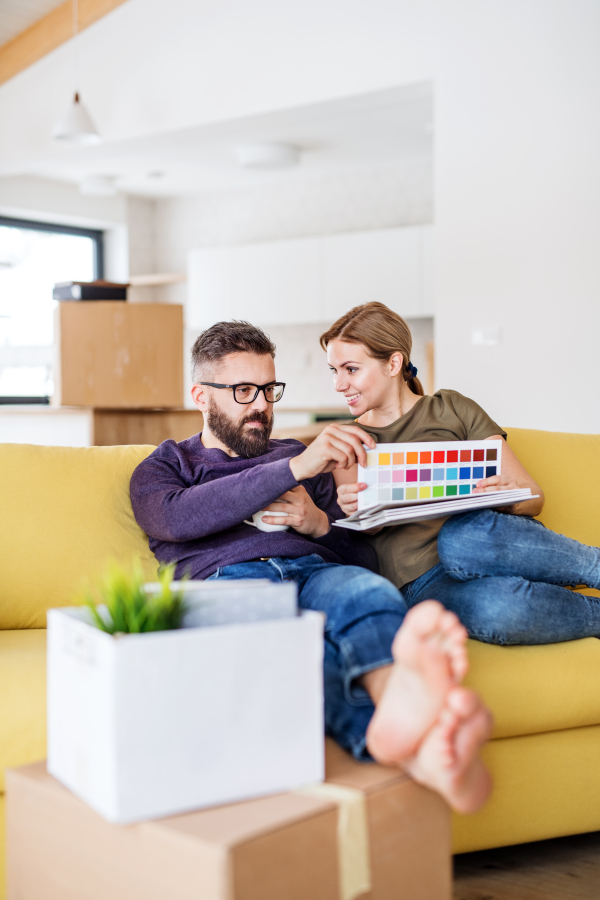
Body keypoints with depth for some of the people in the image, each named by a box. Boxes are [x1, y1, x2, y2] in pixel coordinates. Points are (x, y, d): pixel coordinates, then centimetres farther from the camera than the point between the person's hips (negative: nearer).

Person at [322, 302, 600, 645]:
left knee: (463, 535, -38)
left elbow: (535, 495, 9)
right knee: (494, 607, -37)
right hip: (425, 581, 0)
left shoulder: (451, 409, 14)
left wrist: (510, 495, -15)